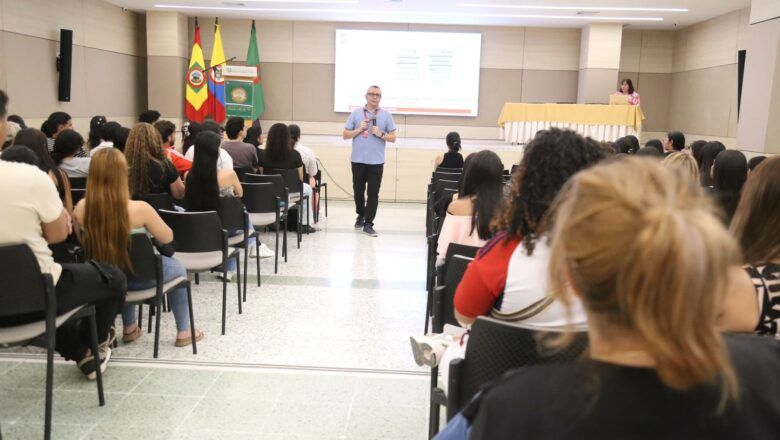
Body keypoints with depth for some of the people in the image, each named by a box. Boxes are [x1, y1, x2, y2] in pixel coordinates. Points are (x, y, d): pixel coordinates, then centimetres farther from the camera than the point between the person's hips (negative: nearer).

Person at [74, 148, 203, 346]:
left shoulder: (81, 208, -15)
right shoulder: (139, 209, -26)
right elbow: (167, 238, -10)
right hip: (137, 278, -4)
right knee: (177, 267, 27)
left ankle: (130, 327, 44)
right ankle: (184, 332, 33)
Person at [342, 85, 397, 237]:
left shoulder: (386, 115, 4)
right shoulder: (356, 113, 4)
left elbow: (393, 138, 5)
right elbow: (345, 135, 5)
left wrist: (381, 134, -12)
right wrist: (358, 130, -10)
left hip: (376, 161, -1)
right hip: (358, 160, 1)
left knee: (373, 193, -2)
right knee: (358, 190, 12)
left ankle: (368, 224, 3)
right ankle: (361, 215, 36)